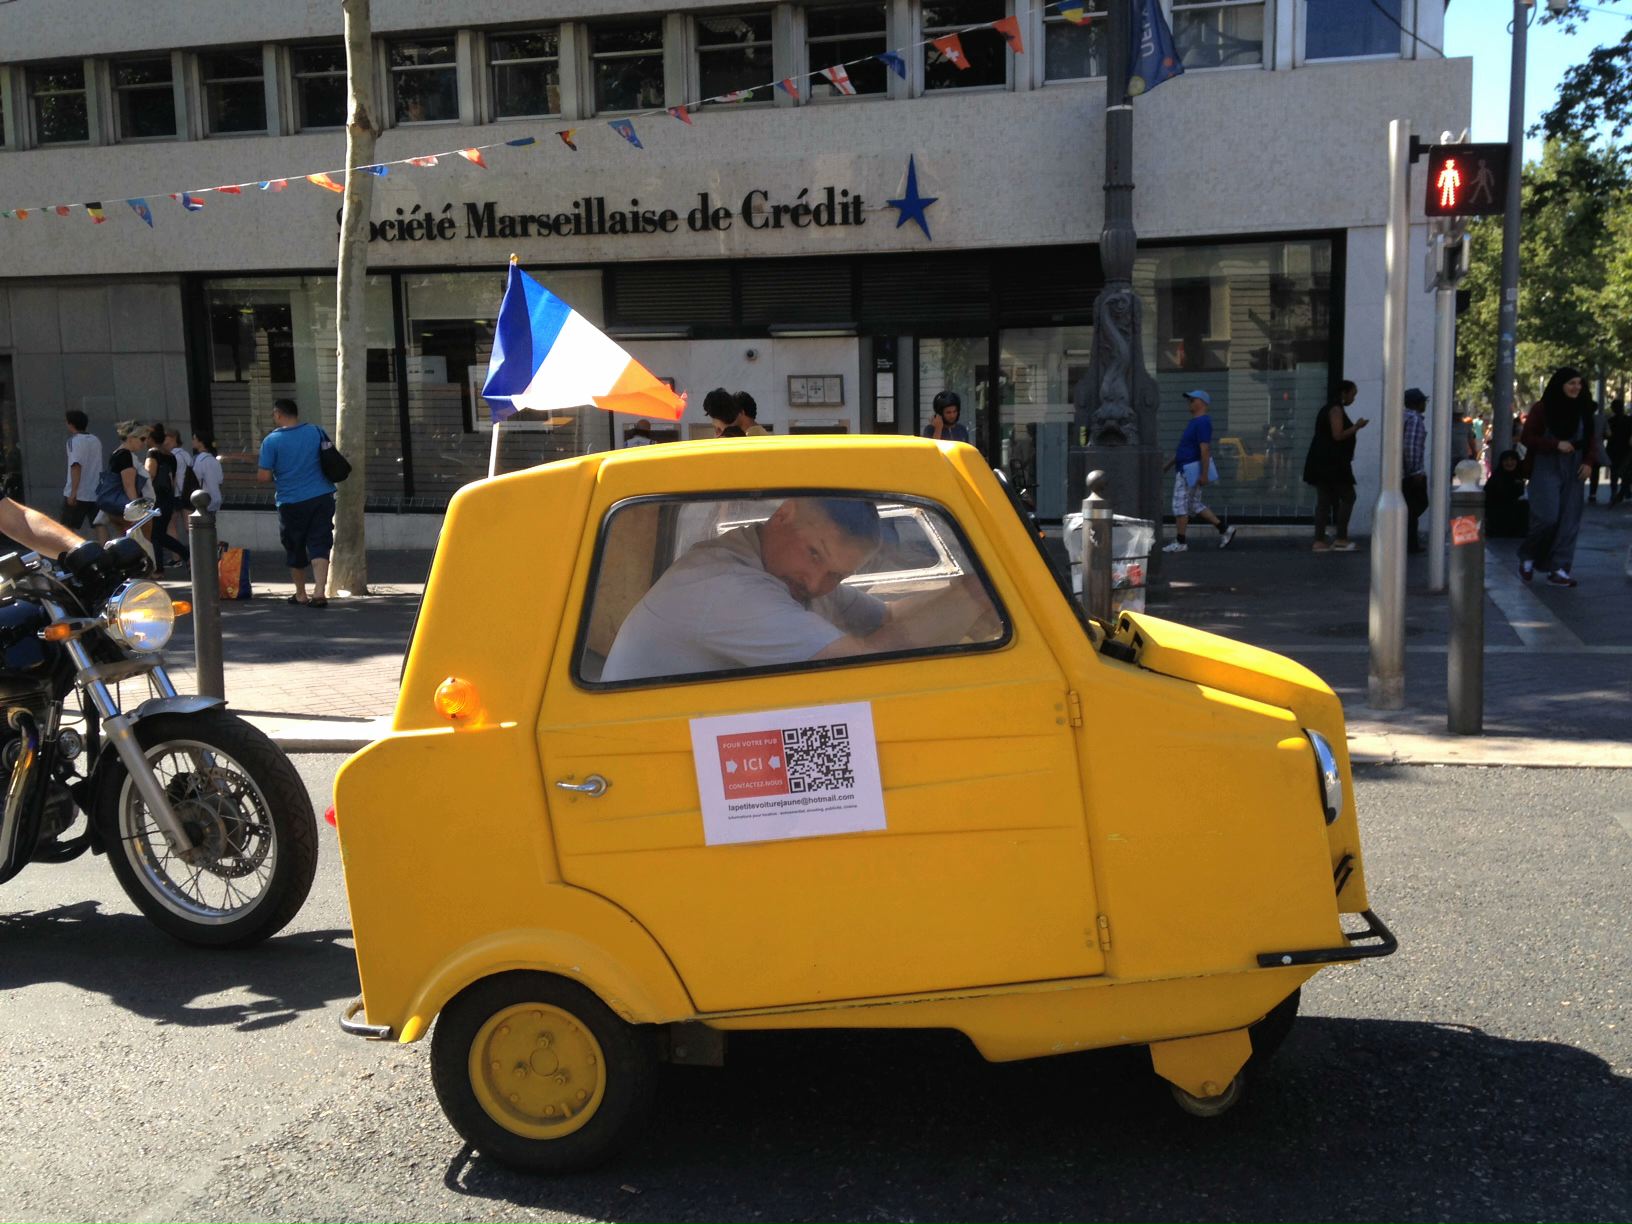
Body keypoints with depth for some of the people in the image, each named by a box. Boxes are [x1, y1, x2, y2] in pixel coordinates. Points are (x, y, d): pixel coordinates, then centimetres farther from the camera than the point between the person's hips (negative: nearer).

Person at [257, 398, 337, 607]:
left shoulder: (272, 440, -9)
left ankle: (301, 594, 25)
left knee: (294, 549, 14)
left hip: (291, 502, -2)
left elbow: (264, 477, -12)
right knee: (319, 545, -1)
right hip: (322, 497, 2)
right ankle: (319, 591, -16)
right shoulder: (316, 431, 1)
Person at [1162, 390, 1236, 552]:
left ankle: (1180, 542, 0)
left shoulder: (1202, 422, -16)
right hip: (1185, 470, 10)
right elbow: (1183, 448, 23)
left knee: (1181, 504, -5)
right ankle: (1224, 529, 15)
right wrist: (1169, 464, 23)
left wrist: (1204, 474, -27)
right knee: (1194, 505, 13)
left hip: (1193, 470, -10)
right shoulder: (1194, 422, 16)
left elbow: (1205, 449, -23)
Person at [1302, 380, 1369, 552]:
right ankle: (1341, 539, -3)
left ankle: (1319, 541, 3)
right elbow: (1338, 435, -19)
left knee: (1324, 501, 6)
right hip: (1332, 463, -10)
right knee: (1347, 497, -2)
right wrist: (1356, 427, -8)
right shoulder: (1336, 410, -11)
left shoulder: (1328, 409, 20)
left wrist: (1354, 427, 17)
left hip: (1322, 463, 10)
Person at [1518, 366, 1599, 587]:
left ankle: (1558, 569, 7)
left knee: (1569, 520, 1)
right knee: (1547, 517, -12)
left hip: (1574, 471, 5)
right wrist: (1556, 444, -16)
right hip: (1546, 469, -5)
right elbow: (1526, 437, -5)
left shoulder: (1583, 409, 7)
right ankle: (1527, 557, 12)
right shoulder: (1543, 408, -5)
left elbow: (1592, 438, 15)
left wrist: (1589, 462, -1)